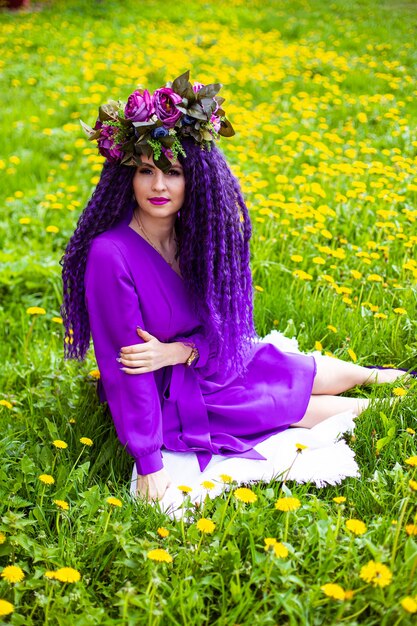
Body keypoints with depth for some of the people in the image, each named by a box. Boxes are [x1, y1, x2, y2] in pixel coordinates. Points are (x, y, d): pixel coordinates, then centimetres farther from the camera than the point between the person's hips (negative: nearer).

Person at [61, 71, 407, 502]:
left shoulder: (193, 233, -11)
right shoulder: (111, 255, -31)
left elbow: (224, 325, -5)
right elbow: (124, 364, -27)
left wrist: (176, 351, -26)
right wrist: (149, 465, -25)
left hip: (210, 362, 6)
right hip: (170, 399, -6)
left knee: (321, 374, 16)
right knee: (297, 403, 2)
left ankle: (381, 378, 48)